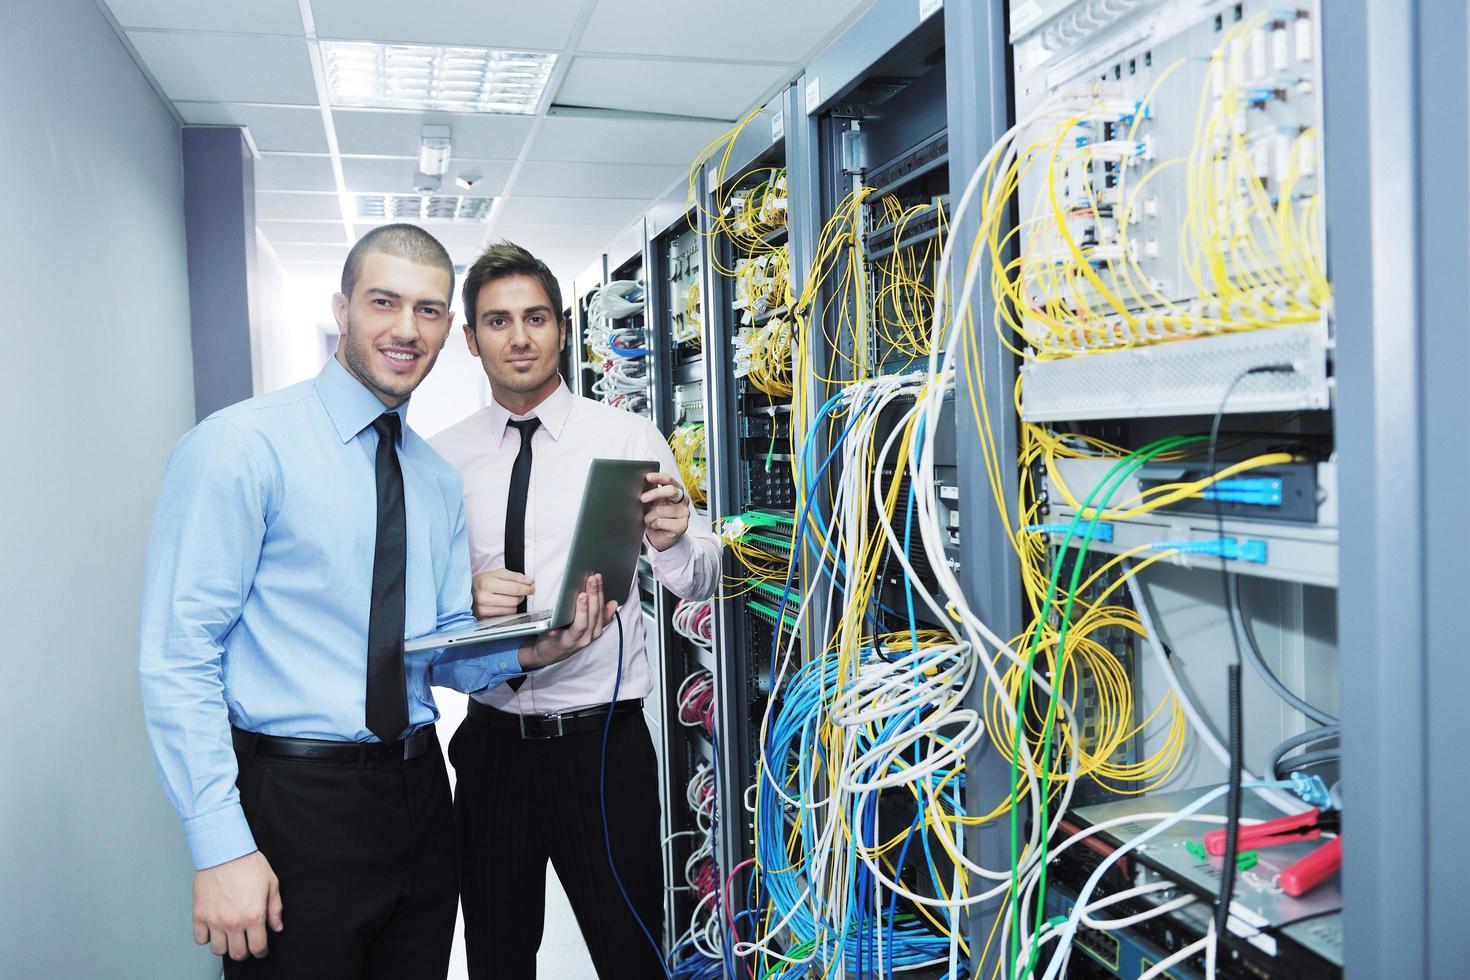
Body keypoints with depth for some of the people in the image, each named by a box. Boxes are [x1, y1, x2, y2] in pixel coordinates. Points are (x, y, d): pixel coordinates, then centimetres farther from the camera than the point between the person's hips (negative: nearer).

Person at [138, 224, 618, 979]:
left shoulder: (438, 480, 10)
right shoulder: (243, 446, -11)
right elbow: (178, 656, -14)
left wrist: (524, 652, -9)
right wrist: (222, 847, -19)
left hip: (418, 795, 6)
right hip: (296, 800, -6)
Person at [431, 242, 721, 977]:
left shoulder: (628, 439, -4)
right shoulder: (443, 458, 2)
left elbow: (699, 581, -6)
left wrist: (670, 541, -28)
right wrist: (464, 596, -17)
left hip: (603, 742, -2)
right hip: (491, 742, 3)